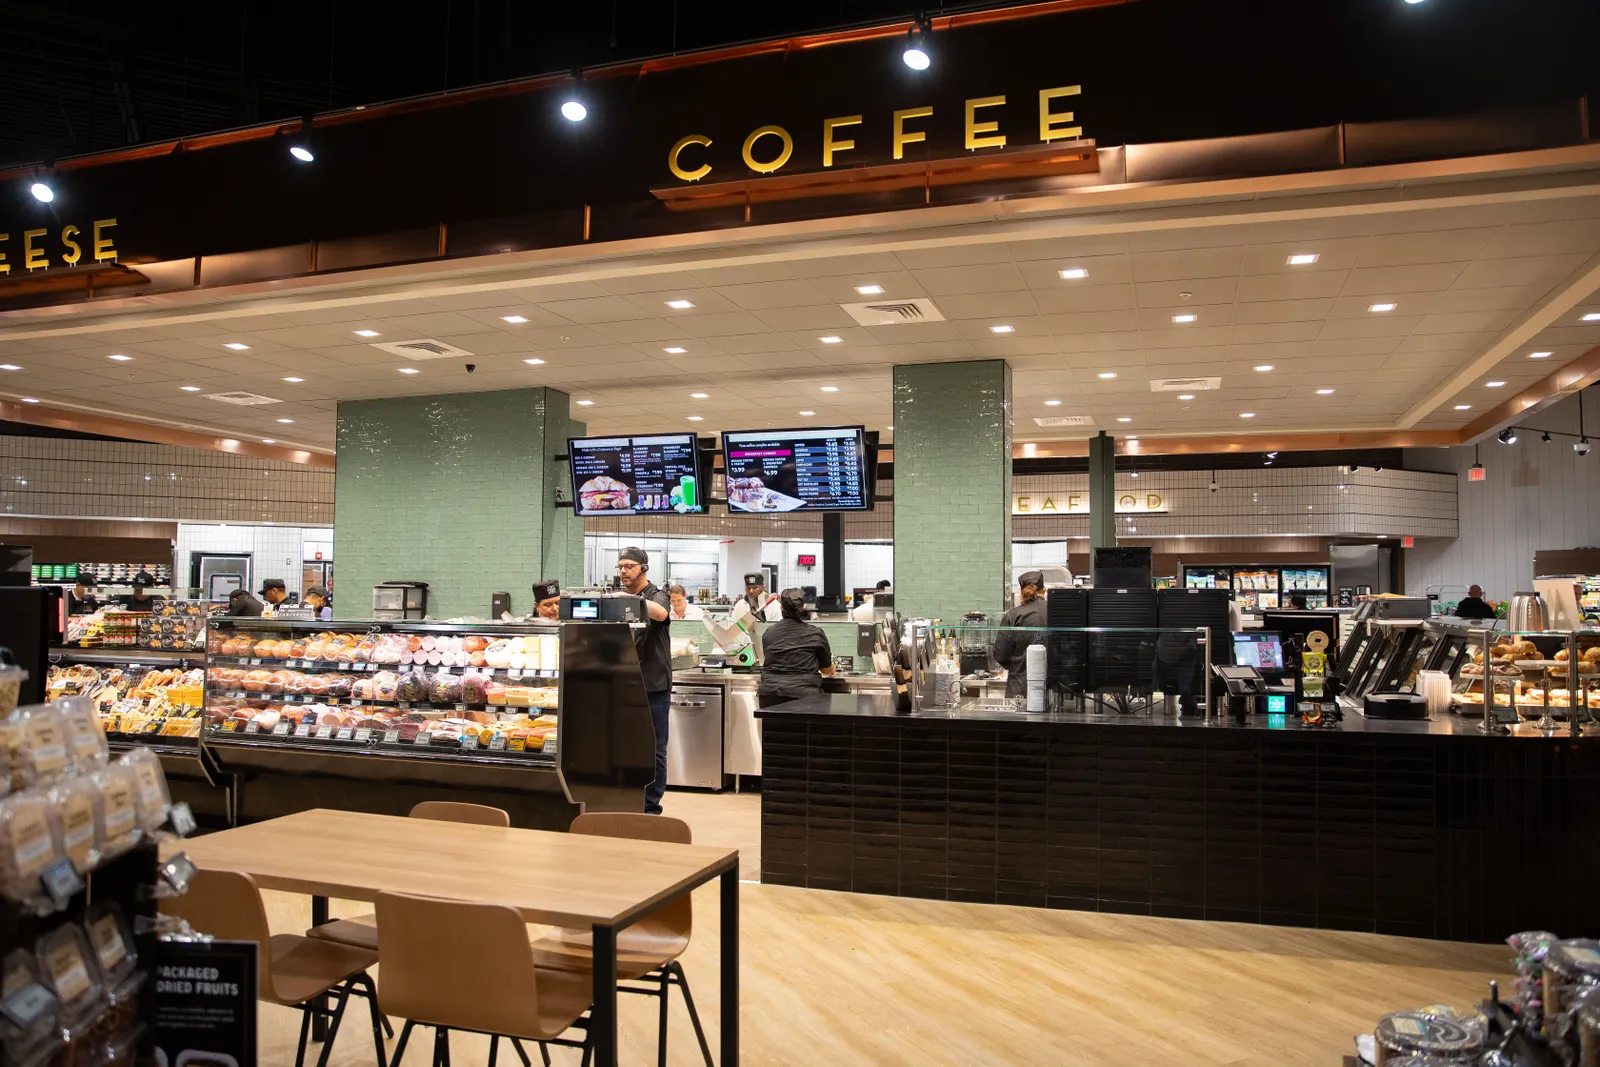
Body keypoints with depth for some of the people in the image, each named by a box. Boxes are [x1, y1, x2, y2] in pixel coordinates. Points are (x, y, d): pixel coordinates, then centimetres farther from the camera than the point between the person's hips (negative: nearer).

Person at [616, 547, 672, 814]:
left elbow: (660, 613, -29)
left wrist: (633, 599, -42)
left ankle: (650, 807, 9)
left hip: (653, 685, -5)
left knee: (654, 749, 1)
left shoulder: (656, 596, -4)